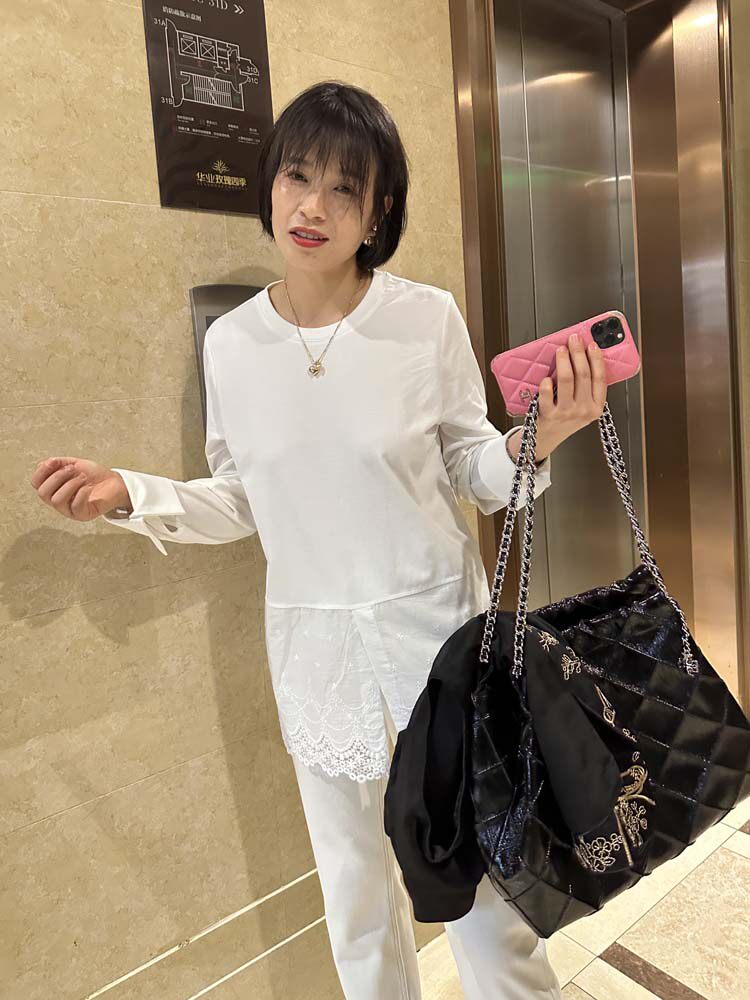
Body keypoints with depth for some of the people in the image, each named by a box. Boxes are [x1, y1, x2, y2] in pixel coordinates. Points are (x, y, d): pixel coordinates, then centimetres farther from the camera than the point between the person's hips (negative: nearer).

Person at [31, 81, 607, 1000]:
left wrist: (537, 442, -21)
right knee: (354, 897, 22)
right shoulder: (231, 342, -2)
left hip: (435, 624, -2)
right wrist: (127, 494, -6)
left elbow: (472, 473, -1)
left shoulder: (429, 318, -9)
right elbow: (243, 503, 5)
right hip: (315, 648, 3)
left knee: (480, 881, 12)